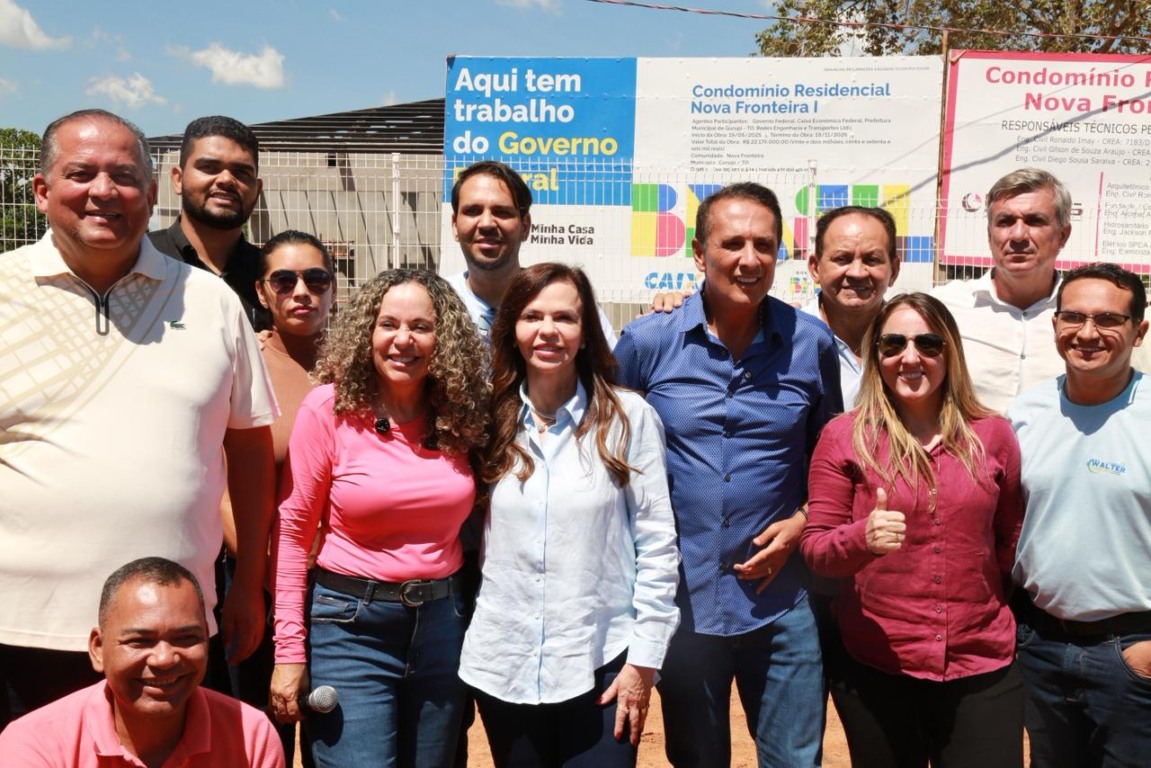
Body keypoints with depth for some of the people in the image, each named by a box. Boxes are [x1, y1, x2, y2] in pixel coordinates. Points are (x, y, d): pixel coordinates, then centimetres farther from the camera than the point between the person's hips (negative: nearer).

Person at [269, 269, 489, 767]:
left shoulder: (460, 413, 0)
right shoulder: (331, 408, -10)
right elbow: (293, 530, -7)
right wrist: (289, 651, -8)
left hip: (441, 622, 4)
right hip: (351, 624, -4)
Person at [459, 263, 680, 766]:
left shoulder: (629, 417, -7)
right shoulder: (491, 420, 3)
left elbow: (657, 544, -6)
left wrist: (644, 657, -6)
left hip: (600, 664, -3)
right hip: (504, 666, 3)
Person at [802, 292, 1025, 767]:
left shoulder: (993, 435, 1)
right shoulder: (844, 436, -5)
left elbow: (1012, 539, 13)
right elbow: (814, 547, -7)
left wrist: (991, 606, 15)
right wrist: (862, 538, -25)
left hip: (984, 668, 2)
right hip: (874, 668, -1)